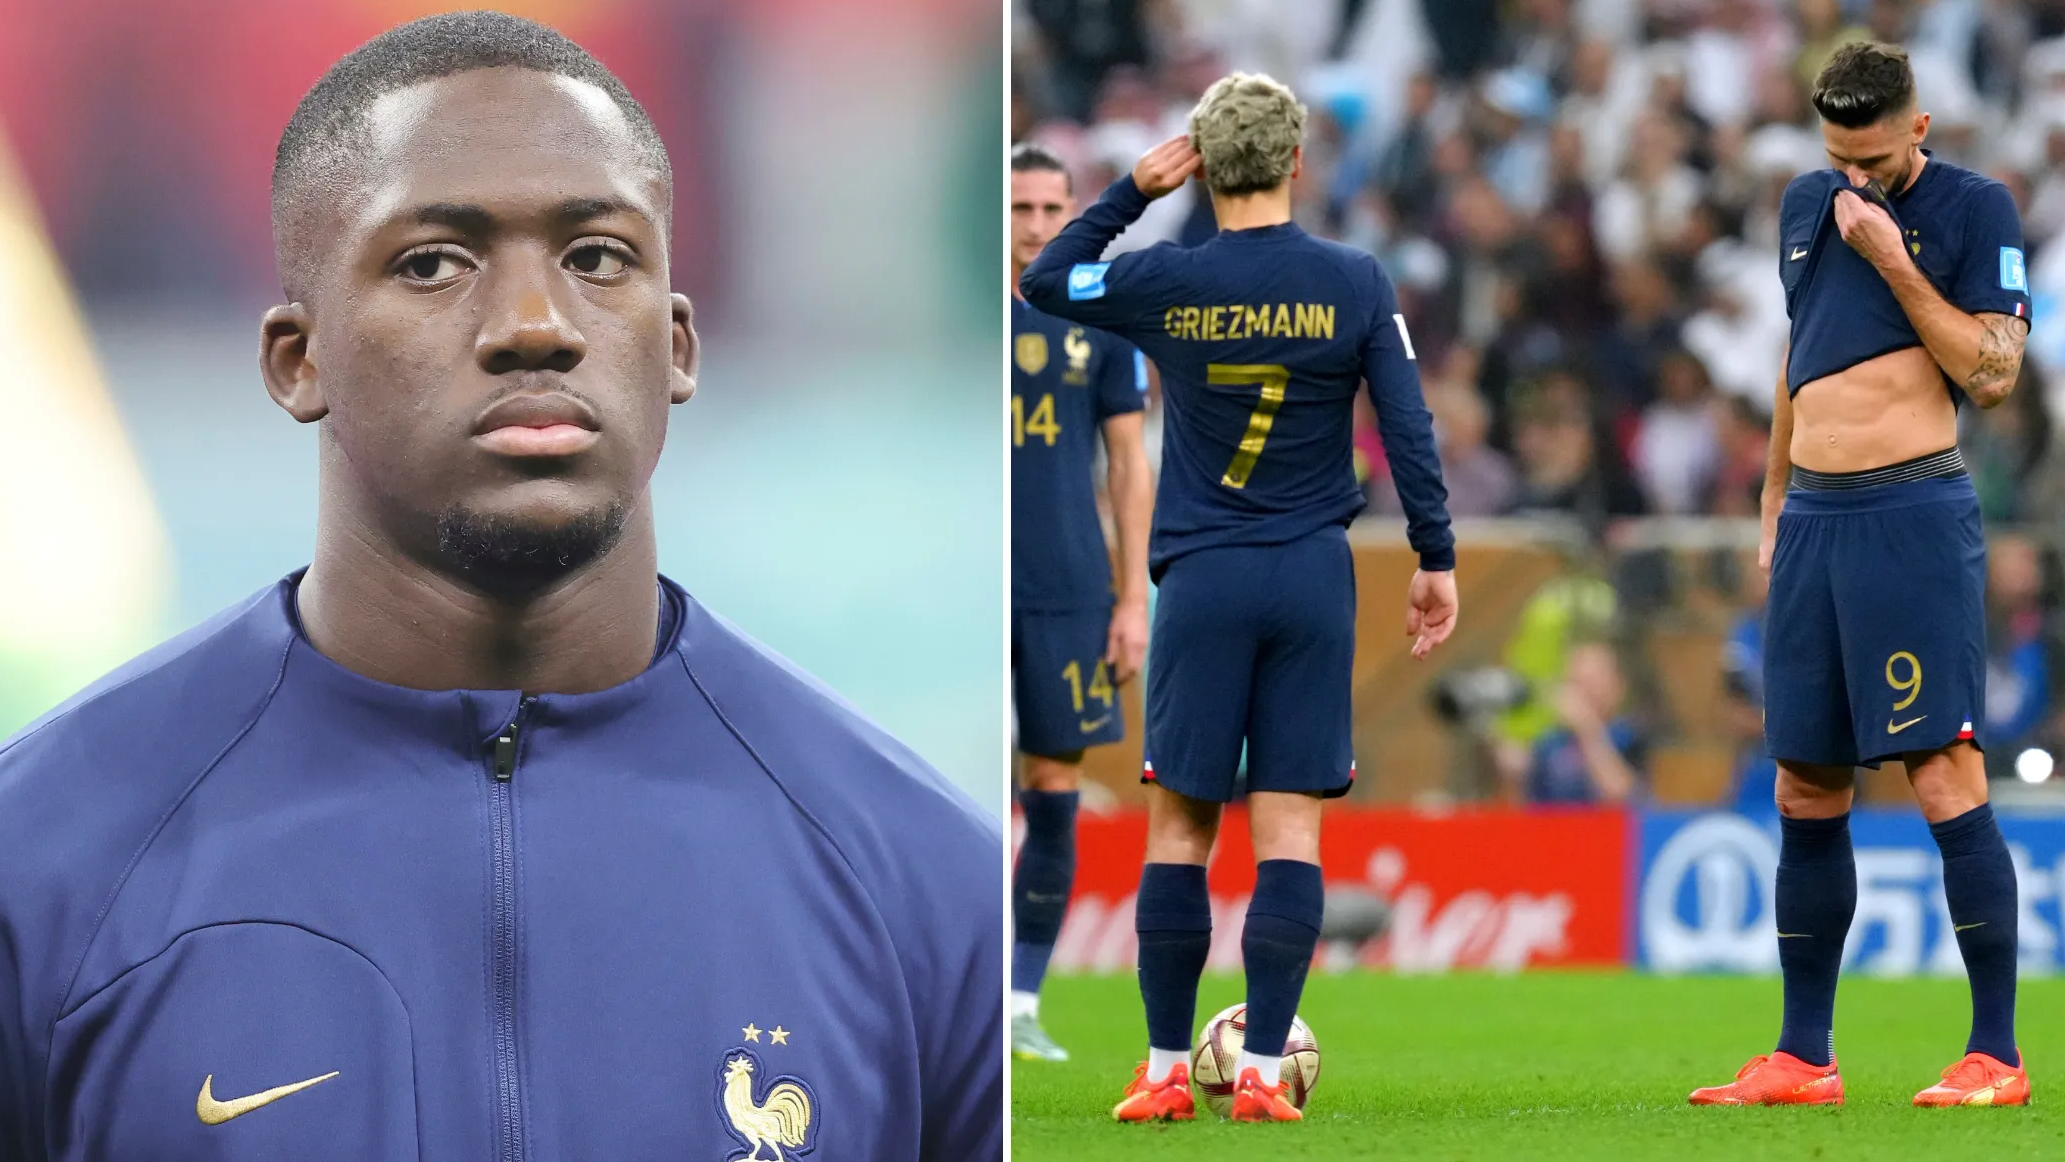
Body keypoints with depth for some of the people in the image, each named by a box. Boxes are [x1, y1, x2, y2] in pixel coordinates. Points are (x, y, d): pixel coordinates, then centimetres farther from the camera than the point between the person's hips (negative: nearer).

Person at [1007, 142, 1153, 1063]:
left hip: (1070, 594, 2)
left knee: (1054, 796, 2)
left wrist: (1134, 600, 2)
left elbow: (1129, 466, 8)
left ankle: (1022, 1004, 8)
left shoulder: (1102, 324, 7)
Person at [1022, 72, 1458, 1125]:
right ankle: (1262, 1072, -5)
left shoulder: (1167, 285, -4)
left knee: (1180, 826, 6)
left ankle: (1166, 1070, 6)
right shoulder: (1354, 283, -2)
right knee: (1289, 827, 0)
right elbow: (1408, 429, -2)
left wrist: (1129, 191, 12)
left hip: (1203, 581, -1)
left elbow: (1042, 283, 13)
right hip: (1313, 580, 1)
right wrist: (1436, 560, 7)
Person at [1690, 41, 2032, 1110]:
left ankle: (1995, 1055, -10)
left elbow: (1993, 373, -10)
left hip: (1915, 513, -7)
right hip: (1814, 520, 7)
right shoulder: (1806, 205, 16)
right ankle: (1801, 1058, 13)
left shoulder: (1973, 209, -3)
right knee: (1806, 795, 7)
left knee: (1946, 780, -12)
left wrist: (1894, 260, -13)